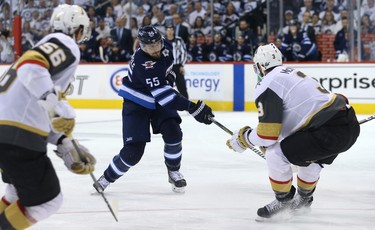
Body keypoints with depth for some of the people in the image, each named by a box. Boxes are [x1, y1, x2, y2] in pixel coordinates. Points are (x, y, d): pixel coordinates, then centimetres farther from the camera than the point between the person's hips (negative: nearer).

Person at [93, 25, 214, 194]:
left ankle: (174, 172, 8)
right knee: (133, 150, -11)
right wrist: (191, 107, -47)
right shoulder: (142, 63, -36)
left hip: (159, 100, 6)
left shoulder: (165, 45, -15)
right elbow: (162, 93, -41)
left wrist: (169, 74, 4)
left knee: (173, 133, -15)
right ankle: (107, 178, 12)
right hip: (136, 103, -6)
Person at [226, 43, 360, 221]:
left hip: (331, 131, -10)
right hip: (350, 125, 10)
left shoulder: (267, 85, -6)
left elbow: (268, 134, -9)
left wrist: (242, 138, 9)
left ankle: (284, 202, 13)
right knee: (309, 156, 34)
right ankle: (304, 199, 52)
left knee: (275, 155, -3)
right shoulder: (290, 73, 22)